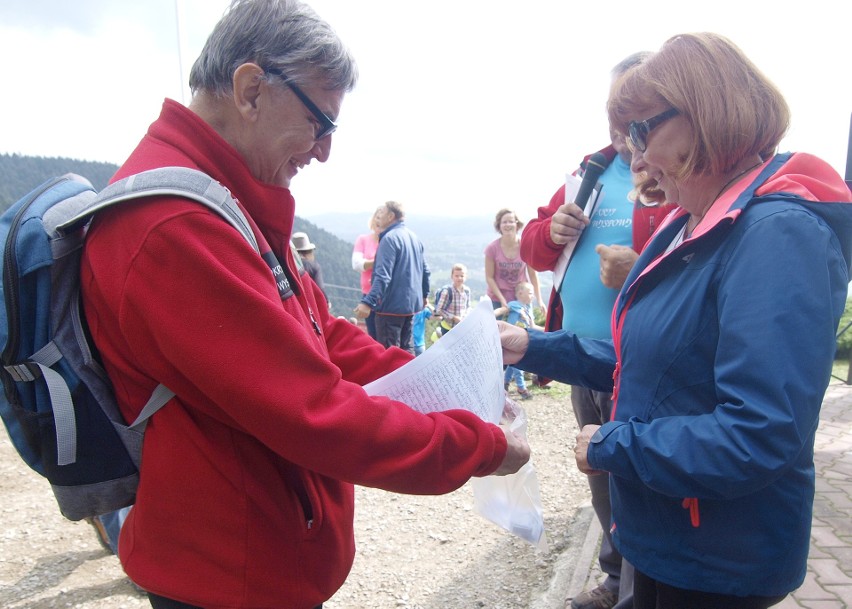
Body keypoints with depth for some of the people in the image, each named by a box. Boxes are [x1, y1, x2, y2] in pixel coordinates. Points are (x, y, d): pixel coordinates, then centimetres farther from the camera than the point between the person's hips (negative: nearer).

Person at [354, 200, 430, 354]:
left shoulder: (390, 238, -15)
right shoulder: (414, 238, 12)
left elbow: (383, 276, -25)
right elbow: (424, 270, 20)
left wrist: (367, 302, -32)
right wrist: (424, 294, 33)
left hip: (391, 305, -9)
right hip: (411, 303, 9)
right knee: (406, 347, 18)